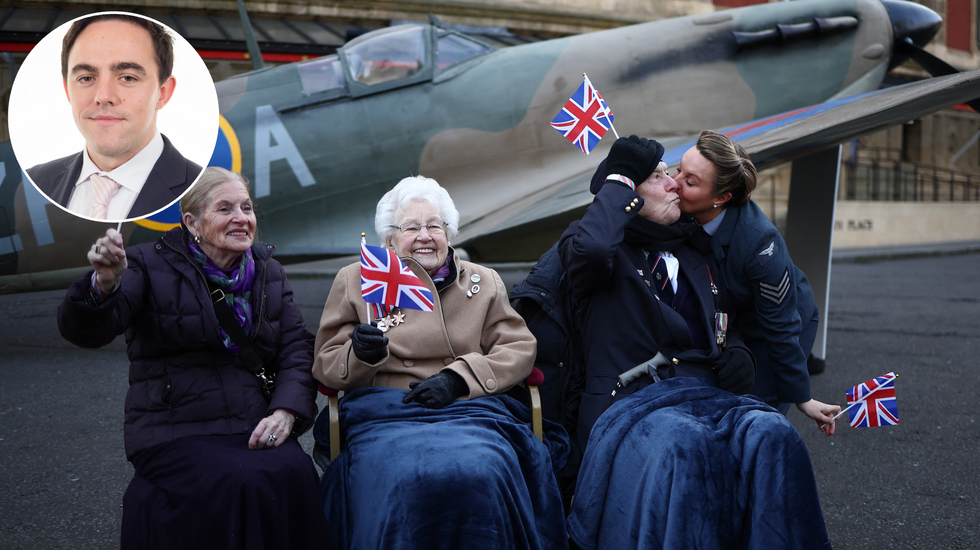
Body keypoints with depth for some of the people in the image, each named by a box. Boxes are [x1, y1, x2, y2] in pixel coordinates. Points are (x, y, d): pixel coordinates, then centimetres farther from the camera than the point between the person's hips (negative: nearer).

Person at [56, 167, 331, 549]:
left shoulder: (268, 272, 16)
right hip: (175, 433, -3)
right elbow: (85, 331, -10)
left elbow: (296, 350, 10)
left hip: (254, 428, 4)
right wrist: (104, 284, -32)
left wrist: (286, 412, -9)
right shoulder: (151, 265, 3)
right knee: (237, 484, -33)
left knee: (295, 474, -29)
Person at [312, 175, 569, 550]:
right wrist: (361, 354, -11)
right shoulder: (355, 280, 16)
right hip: (385, 417, -1)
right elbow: (325, 366, 13)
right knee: (408, 483, -34)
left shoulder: (484, 282, 21)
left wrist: (456, 378, -6)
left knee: (480, 476, -33)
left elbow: (520, 350, 11)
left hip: (469, 410, 1)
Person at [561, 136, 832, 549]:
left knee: (772, 434, -28)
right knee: (684, 443, -39)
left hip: (706, 393, 5)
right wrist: (618, 180, -4)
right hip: (631, 401, -5)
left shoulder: (697, 253, 26)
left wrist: (736, 352, 12)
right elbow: (588, 247, -21)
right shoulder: (611, 254, 6)